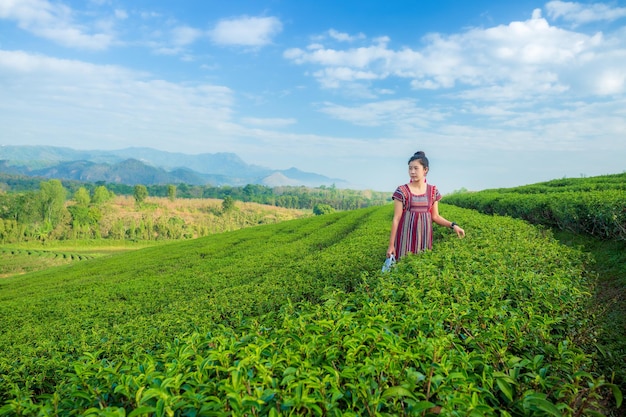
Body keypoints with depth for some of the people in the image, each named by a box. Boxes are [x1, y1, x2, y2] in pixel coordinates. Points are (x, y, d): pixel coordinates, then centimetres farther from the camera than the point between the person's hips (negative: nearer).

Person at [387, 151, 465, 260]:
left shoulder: (433, 191, 4)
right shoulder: (402, 191, -6)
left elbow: (435, 216, 10)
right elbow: (396, 219, -6)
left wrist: (453, 225, -5)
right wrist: (391, 244, -7)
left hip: (424, 236, 3)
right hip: (406, 237, -3)